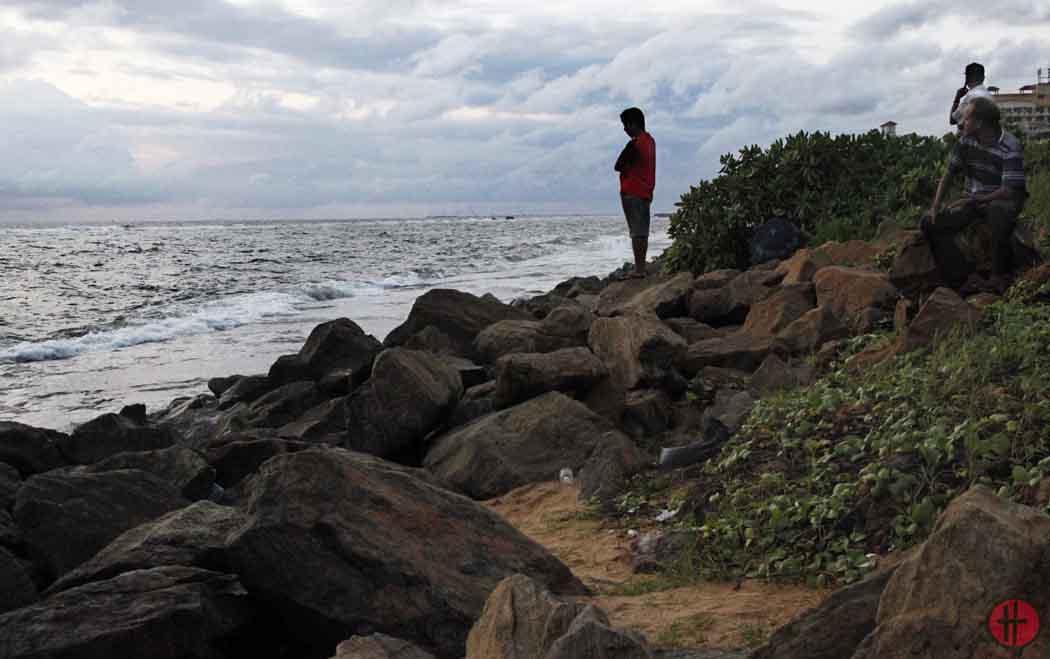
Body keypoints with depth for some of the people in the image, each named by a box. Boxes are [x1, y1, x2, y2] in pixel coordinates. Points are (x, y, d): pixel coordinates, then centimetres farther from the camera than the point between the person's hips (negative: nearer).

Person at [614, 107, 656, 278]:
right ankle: (641, 268, 13)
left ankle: (638, 269, -11)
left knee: (637, 232, -10)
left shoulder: (634, 144, -16)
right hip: (646, 192, 9)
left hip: (632, 192, -9)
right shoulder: (650, 141, 13)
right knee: (643, 232, 10)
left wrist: (626, 168, 3)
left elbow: (618, 166, -13)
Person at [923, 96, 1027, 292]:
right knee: (930, 223, -12)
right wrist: (936, 205, -5)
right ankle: (962, 280, -14)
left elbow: (1009, 191, -23)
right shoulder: (966, 141, -1)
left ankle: (1000, 278, -26)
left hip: (1002, 200, -6)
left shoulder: (1009, 148, -19)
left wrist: (971, 200, -24)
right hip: (973, 201, 6)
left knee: (1000, 212, -43)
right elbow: (949, 174, 8)